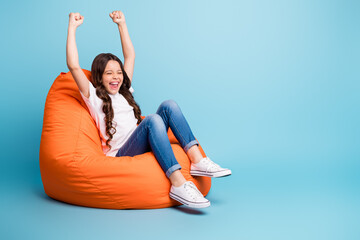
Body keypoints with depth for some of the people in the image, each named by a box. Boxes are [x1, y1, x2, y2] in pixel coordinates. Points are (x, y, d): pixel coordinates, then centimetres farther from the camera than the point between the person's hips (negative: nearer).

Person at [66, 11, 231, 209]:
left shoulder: (124, 93, 26)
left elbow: (130, 55, 32)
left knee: (168, 106, -15)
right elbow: (73, 66, -5)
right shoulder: (93, 97, 8)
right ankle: (177, 184, -44)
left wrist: (121, 24, 32)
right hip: (121, 155, -6)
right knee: (152, 120, -33)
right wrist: (72, 27, 0)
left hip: (144, 148, 6)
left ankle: (197, 161, -27)